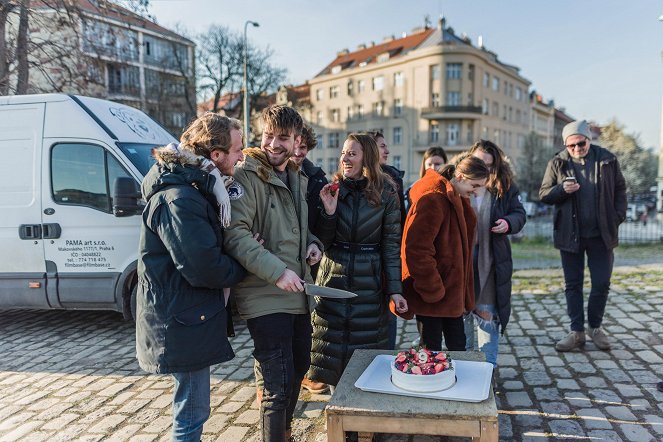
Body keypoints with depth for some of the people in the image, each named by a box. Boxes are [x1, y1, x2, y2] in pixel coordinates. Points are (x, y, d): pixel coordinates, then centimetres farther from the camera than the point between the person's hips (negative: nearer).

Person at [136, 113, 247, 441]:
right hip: (183, 323, -10)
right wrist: (243, 267, -10)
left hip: (188, 316, 10)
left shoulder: (195, 188, 9)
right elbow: (204, 268, -28)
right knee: (192, 414, 5)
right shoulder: (179, 200, -25)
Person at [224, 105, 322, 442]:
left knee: (299, 366, 23)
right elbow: (235, 234, -23)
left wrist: (312, 244, 4)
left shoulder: (297, 178, 12)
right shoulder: (247, 176, -13)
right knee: (279, 384, -4)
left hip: (297, 294, 9)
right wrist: (277, 271, -29)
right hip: (265, 297, -8)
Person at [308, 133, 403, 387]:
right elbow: (323, 242, 2)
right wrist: (329, 212, -14)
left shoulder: (385, 195, -2)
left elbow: (391, 245, -1)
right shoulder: (332, 191, 4)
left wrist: (395, 289, -7)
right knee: (332, 346, 7)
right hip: (333, 279, 2)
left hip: (369, 283, -2)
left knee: (367, 346, 6)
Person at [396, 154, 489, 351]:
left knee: (458, 345, 17)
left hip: (451, 290, 9)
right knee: (432, 349, 4)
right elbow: (416, 249, -24)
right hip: (431, 295, -9)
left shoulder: (456, 199, 12)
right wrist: (432, 290, -19)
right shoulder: (433, 200, -19)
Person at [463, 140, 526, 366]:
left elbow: (520, 214, 8)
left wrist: (508, 223, -12)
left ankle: (488, 364, 24)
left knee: (488, 313, 9)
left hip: (491, 260, 0)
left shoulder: (505, 186, -1)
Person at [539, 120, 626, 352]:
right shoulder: (558, 163, -1)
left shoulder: (607, 160, 1)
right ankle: (577, 332, 17)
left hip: (602, 235, 0)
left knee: (602, 284, 6)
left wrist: (618, 216, -3)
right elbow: (544, 194, 1)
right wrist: (562, 189, -18)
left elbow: (620, 189, 9)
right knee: (573, 284, 6)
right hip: (570, 235, 0)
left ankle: (595, 327, 26)